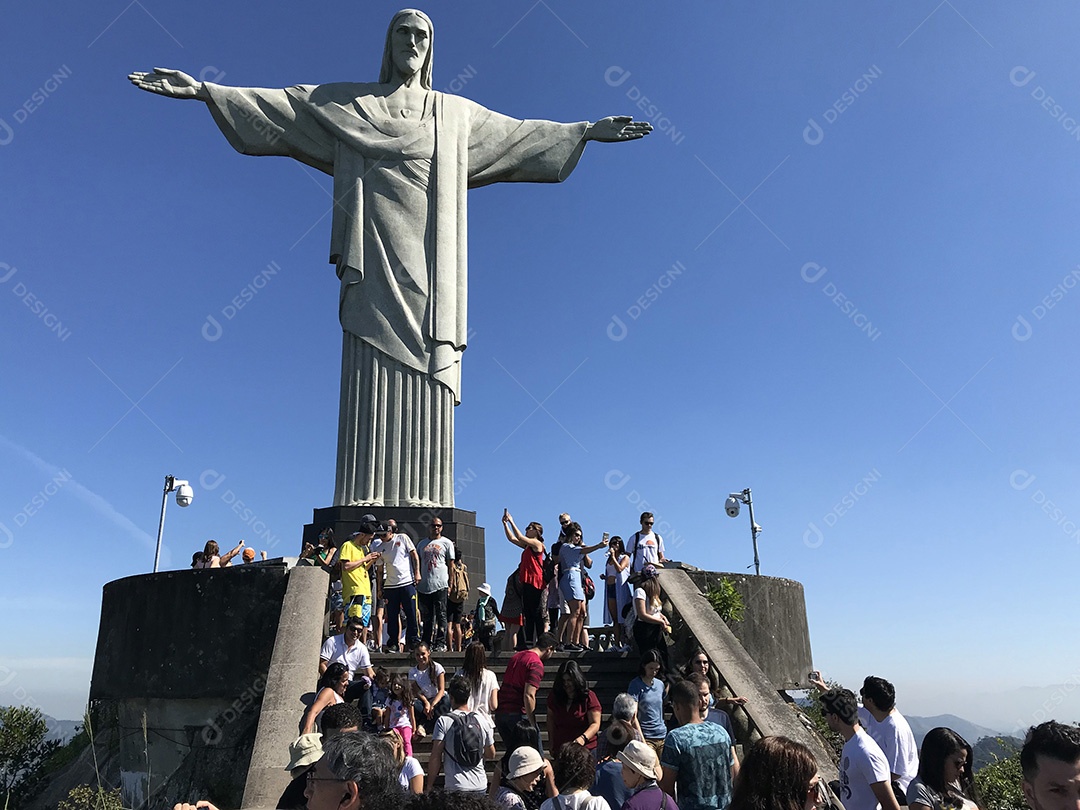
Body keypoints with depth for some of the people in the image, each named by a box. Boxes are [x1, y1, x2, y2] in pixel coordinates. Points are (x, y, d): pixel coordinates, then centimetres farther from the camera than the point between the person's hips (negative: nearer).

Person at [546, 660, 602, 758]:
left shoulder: (589, 697, -8)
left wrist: (583, 738, -29)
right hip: (560, 749, 3)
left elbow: (595, 724, -12)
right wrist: (551, 741, 12)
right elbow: (550, 718, 17)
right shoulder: (554, 695, 4)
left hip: (585, 750, -3)